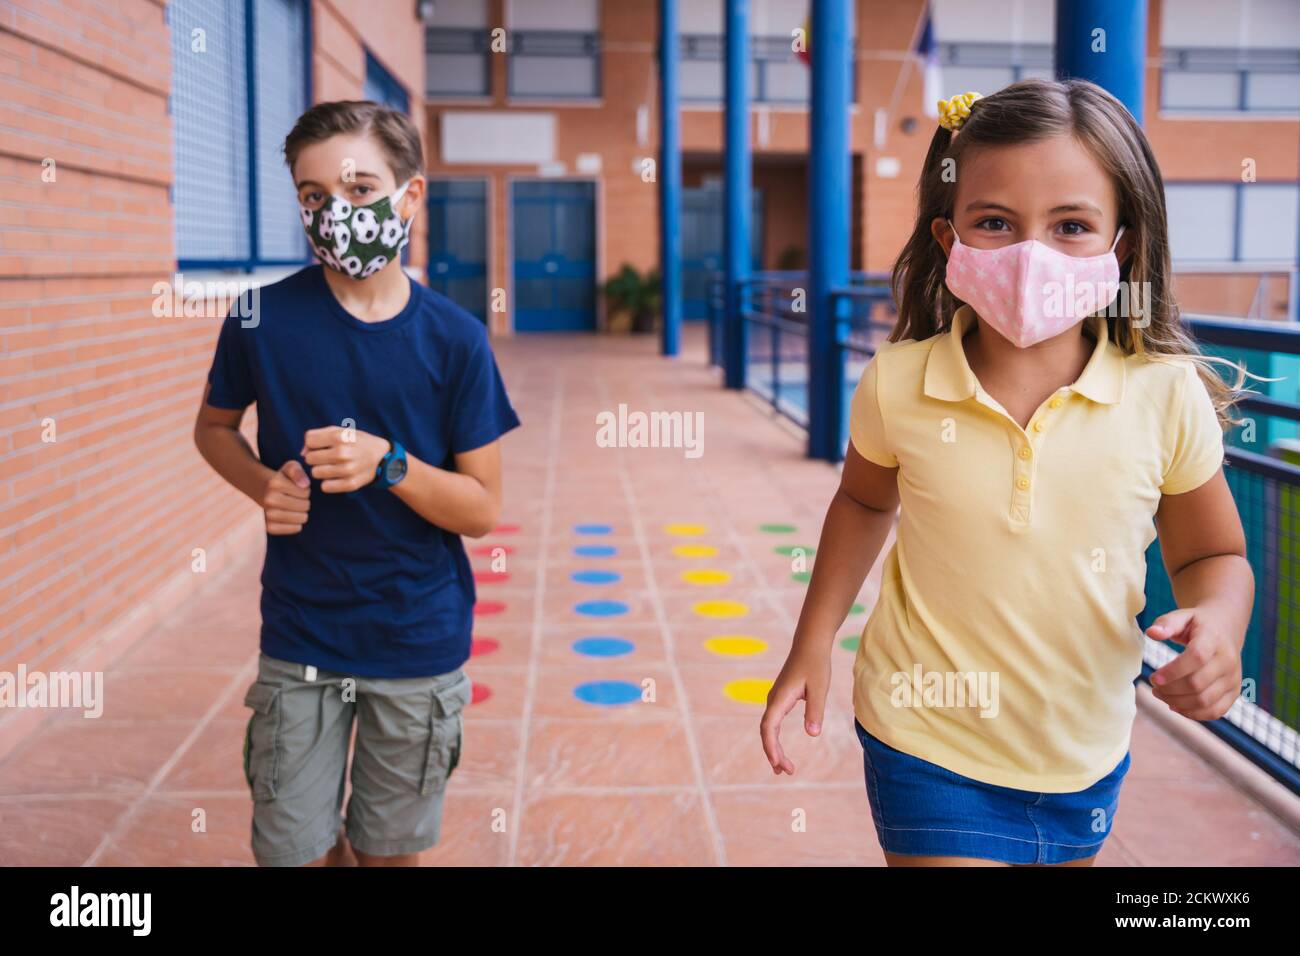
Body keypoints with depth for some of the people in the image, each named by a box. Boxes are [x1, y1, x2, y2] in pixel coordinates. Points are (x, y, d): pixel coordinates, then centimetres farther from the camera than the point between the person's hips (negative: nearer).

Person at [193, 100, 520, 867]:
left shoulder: (454, 338, -8)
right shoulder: (265, 319, -7)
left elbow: (482, 512, -6)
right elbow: (214, 427, 11)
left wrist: (388, 463, -23)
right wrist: (264, 485, -9)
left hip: (420, 646, 0)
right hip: (300, 639, 0)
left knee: (391, 850, 14)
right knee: (294, 849, 9)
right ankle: (336, 845, 39)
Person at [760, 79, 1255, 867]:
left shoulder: (1167, 397, -15)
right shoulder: (897, 386, -15)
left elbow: (1214, 553, 0)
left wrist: (1218, 622, -22)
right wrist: (814, 643, 1)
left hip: (1086, 757, 2)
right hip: (929, 747, -2)